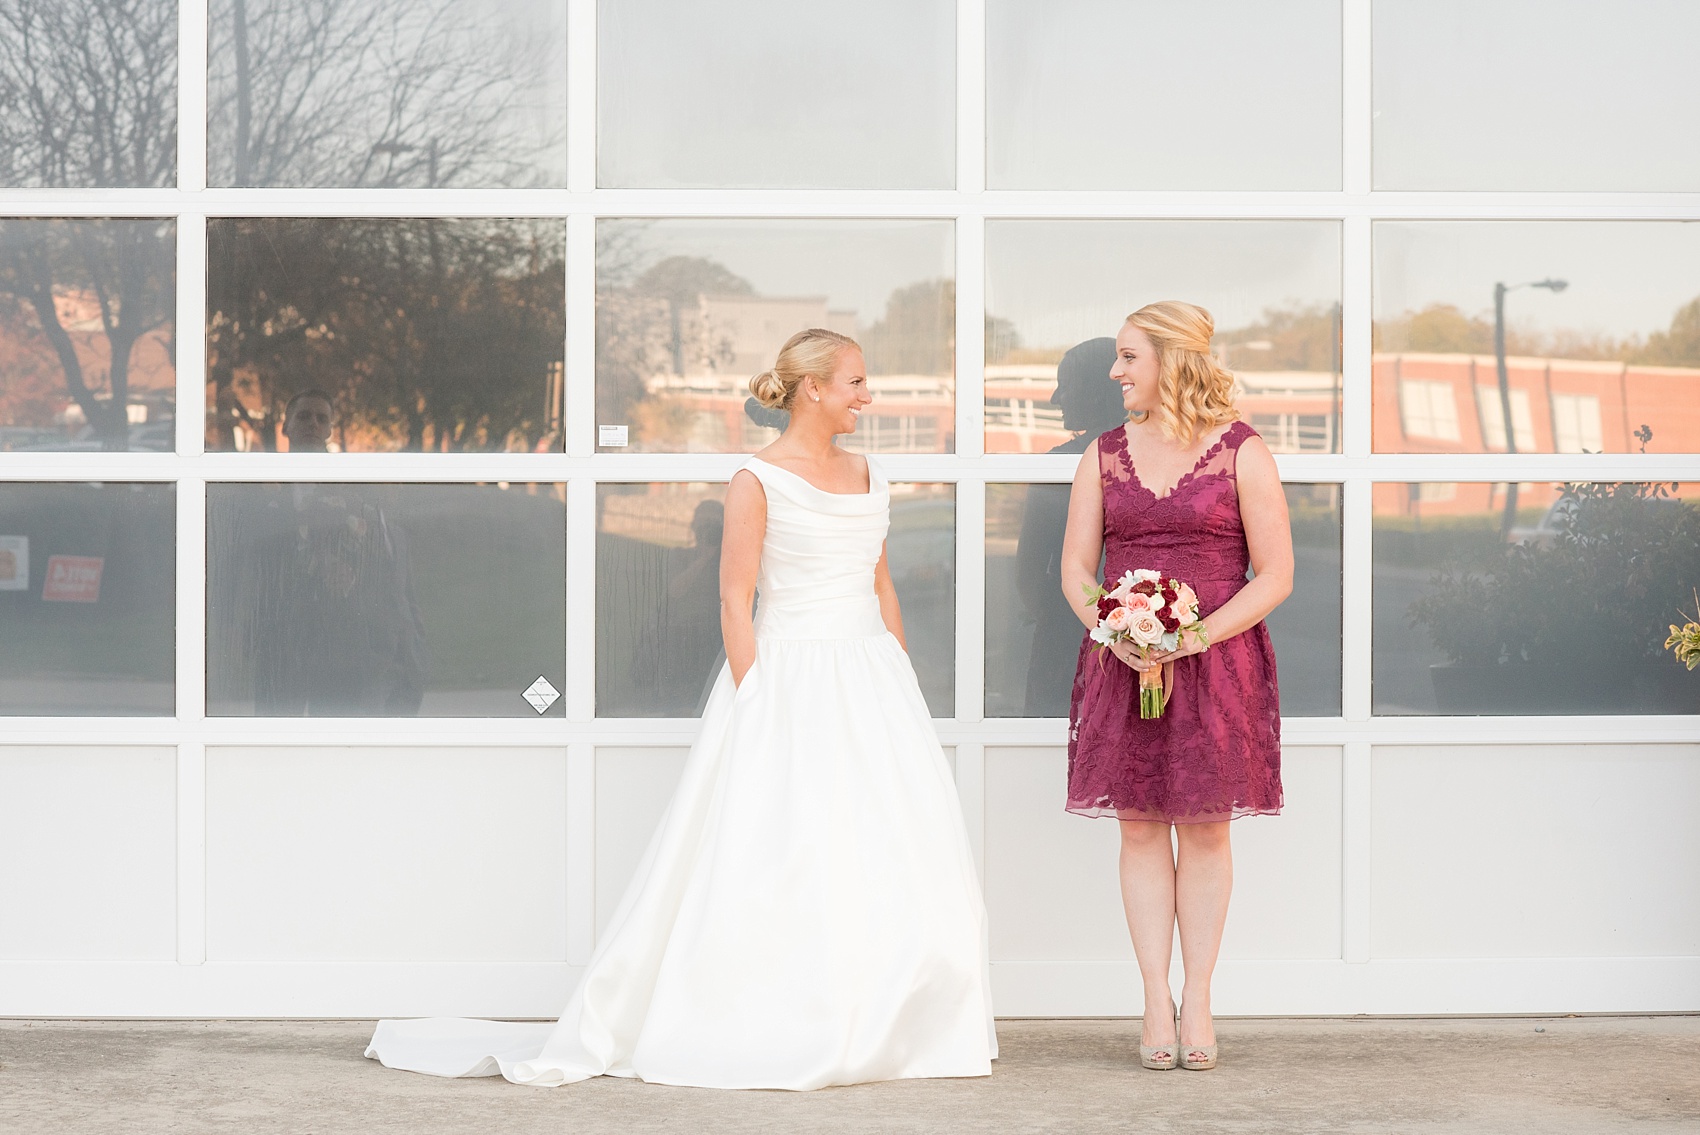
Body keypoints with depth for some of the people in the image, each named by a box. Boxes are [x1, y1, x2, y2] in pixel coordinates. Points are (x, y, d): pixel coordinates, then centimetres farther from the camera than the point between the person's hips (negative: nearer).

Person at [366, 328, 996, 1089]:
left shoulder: (868, 479, 13)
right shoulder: (758, 480, -7)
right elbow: (736, 601, -10)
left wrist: (901, 688, 11)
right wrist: (758, 705, -16)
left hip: (871, 683, 7)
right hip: (789, 685, -7)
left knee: (890, 864, 3)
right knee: (781, 872, -6)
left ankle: (879, 1029, 12)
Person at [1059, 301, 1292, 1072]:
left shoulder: (1241, 453, -1)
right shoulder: (1105, 455, 9)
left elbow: (1275, 575, -4)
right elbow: (1075, 571, 8)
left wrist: (1193, 639, -16)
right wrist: (1118, 638, -11)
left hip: (1217, 662, -3)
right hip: (1123, 664, 3)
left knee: (1205, 829, 2)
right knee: (1140, 828, 1)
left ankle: (1198, 1001, 8)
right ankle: (1156, 1004, 4)